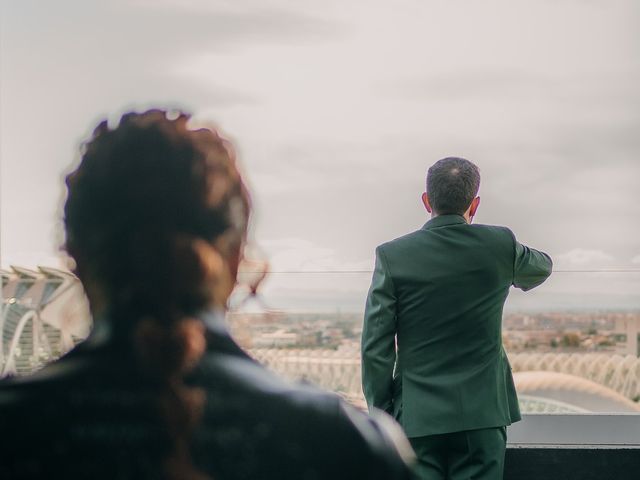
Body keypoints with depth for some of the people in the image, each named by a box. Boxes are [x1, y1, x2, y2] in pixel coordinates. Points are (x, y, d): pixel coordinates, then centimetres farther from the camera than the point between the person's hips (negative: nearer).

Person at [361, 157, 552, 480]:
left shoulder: (392, 256, -6)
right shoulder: (500, 245, -1)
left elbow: (375, 346, -6)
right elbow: (542, 267, 23)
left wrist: (380, 411, 4)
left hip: (417, 416, -1)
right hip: (483, 413, 1)